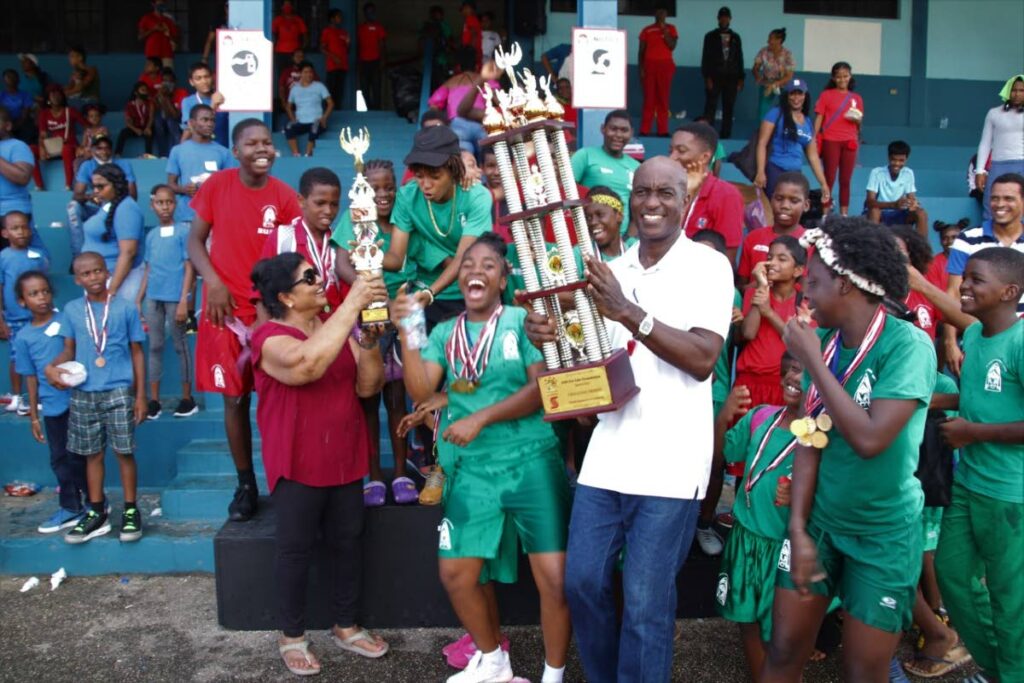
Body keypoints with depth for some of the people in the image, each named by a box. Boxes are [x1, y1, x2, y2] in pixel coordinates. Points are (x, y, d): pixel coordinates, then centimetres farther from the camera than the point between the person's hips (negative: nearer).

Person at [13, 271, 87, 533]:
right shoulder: (24, 337, 2)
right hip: (52, 407, 3)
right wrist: (33, 416, 9)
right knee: (60, 460, 12)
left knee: (79, 456, 6)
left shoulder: (68, 321, -5)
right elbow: (31, 378, 7)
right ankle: (70, 508, 24)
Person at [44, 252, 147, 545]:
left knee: (124, 451, 0)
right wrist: (52, 366, -13)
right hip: (83, 394, 3)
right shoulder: (72, 310, 5)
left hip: (119, 391, -2)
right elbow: (69, 350, 10)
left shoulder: (126, 308, -1)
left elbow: (136, 352, 2)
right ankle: (96, 512, 22)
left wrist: (140, 395, 0)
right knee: (92, 454, 11)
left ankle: (131, 510, 13)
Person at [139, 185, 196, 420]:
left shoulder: (183, 231, -3)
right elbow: (148, 270, 15)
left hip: (174, 297, -5)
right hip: (153, 298, 5)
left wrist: (183, 301, -13)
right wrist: (138, 300, 12)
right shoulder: (151, 235, 12)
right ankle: (154, 400, 15)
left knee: (180, 345, 3)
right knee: (155, 346, 8)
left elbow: (189, 268, -7)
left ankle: (187, 399, 12)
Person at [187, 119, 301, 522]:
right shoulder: (216, 185, 0)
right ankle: (245, 485, 18)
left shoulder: (285, 197, -3)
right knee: (235, 399, 6)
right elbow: (195, 240, 4)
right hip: (226, 308, 1)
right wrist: (213, 281, -11)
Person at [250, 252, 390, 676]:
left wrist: (369, 342, -16)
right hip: (297, 465, -6)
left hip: (345, 460, 6)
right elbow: (308, 364, -37)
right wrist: (351, 306, -34)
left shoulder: (337, 328, 8)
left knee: (348, 542, 13)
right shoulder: (271, 337, -13)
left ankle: (346, 626, 29)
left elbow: (368, 387, 1)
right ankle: (291, 636, 24)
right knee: (296, 549, 6)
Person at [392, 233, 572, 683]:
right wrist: (406, 334, -12)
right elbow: (421, 392, -2)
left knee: (555, 577, -5)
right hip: (470, 469, 4)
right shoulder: (445, 333, 9)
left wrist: (481, 418, -15)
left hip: (531, 461, -3)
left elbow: (543, 388, -11)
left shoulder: (522, 320, -2)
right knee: (455, 573, 9)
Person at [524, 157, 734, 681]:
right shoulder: (612, 270, 11)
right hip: (607, 453, 6)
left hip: (669, 464, -5)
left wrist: (628, 312, -25)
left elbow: (702, 359, -17)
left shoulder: (709, 266, -5)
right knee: (582, 583, 13)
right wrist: (547, 334, -8)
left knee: (645, 603, 3)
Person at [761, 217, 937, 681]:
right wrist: (798, 530, -5)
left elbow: (870, 439, -29)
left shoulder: (909, 346, -18)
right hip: (818, 521, 4)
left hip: (883, 535, -4)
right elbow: (810, 439, -1)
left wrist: (813, 361, -20)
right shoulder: (822, 341, -2)